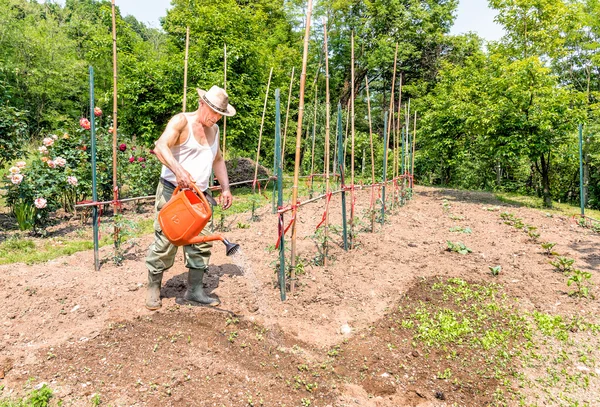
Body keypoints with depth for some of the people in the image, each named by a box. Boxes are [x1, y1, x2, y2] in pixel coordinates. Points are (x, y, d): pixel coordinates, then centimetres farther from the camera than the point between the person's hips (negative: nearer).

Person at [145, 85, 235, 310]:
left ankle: (194, 292, 14)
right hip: (172, 192, -6)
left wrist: (225, 188, 14)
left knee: (202, 243, 3)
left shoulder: (214, 130, 13)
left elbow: (218, 160, 25)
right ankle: (153, 288, 18)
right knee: (165, 242, -3)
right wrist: (178, 169, -42)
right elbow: (161, 146, -25)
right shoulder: (181, 121, -9)